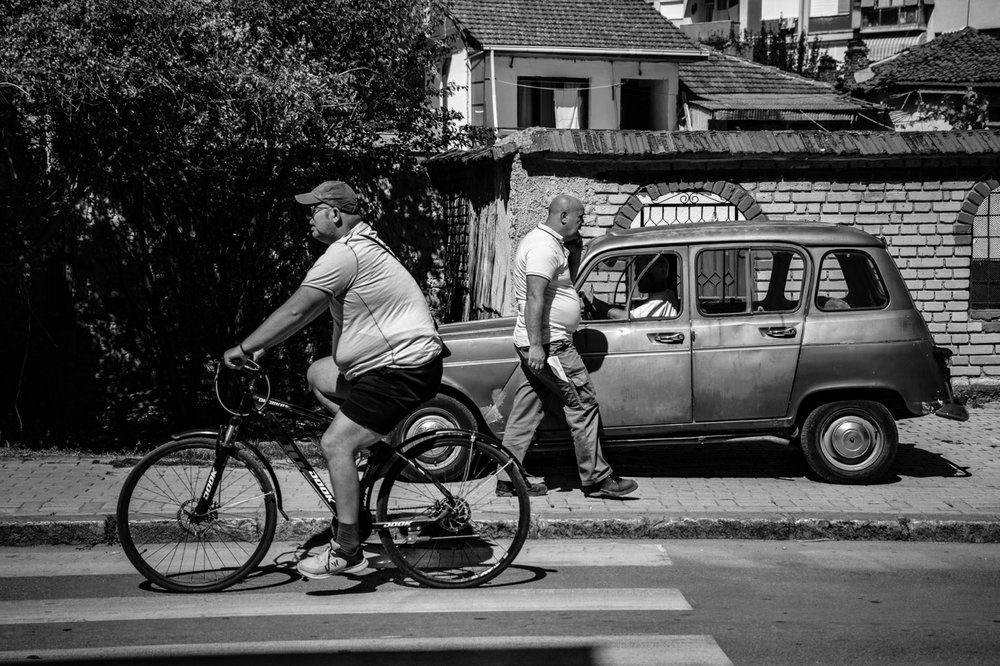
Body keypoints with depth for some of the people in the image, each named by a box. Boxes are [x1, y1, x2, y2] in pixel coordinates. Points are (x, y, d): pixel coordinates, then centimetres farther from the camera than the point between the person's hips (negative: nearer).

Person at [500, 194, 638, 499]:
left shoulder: (544, 242, 17)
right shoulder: (544, 247, -16)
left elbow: (567, 281, 27)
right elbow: (534, 297, -25)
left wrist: (574, 252, 10)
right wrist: (536, 346, -30)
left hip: (538, 345, 11)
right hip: (549, 345, -11)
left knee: (527, 410, 10)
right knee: (583, 405, -5)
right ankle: (596, 479, -1)